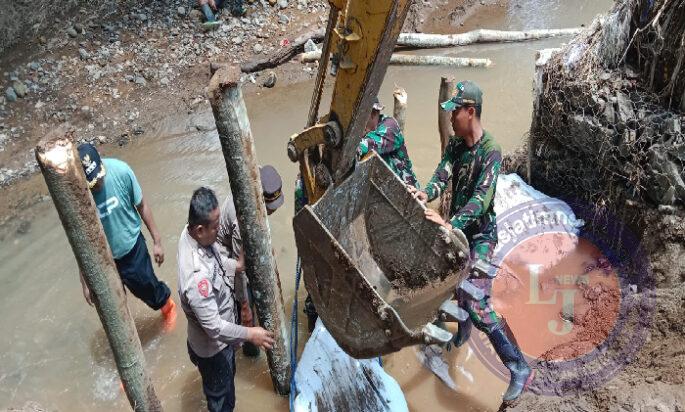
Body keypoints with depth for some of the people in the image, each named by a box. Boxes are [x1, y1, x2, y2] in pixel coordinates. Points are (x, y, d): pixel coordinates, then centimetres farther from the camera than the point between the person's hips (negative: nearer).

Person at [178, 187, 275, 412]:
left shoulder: (191, 233, -16)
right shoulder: (197, 275, -43)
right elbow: (214, 327, -34)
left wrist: (236, 265, -5)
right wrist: (250, 334, -24)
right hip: (212, 345, -8)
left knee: (227, 380, 35)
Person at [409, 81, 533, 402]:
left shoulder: (491, 151, -21)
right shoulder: (455, 144, 1)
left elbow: (482, 197, -33)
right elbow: (443, 173, -14)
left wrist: (450, 224, -46)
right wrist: (426, 194, -36)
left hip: (480, 234, -7)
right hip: (457, 228, 8)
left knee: (476, 303, -16)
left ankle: (519, 368, -7)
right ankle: (462, 333, 53)